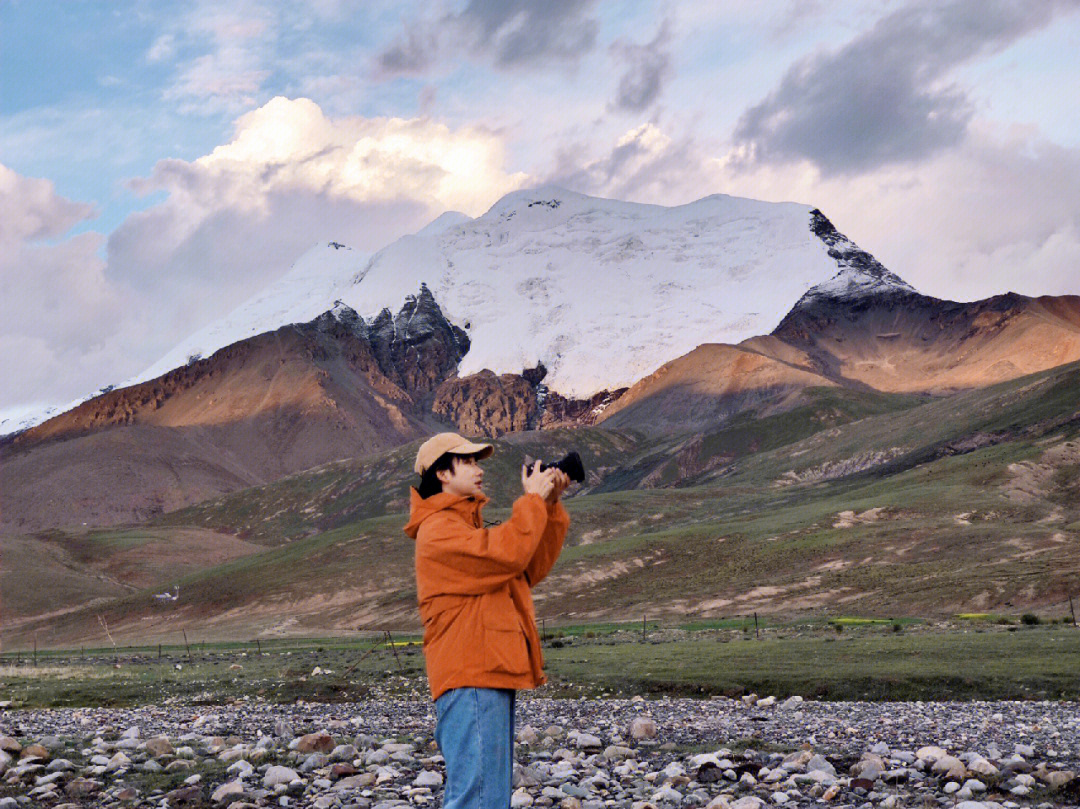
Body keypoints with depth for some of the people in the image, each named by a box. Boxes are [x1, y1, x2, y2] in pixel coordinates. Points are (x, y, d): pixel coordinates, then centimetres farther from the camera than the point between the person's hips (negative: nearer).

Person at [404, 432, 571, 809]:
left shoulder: (467, 523, 23)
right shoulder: (438, 529, -9)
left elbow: (530, 570, 17)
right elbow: (506, 554, -23)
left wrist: (550, 507, 8)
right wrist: (533, 501, -10)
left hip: (491, 673, 10)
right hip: (470, 678, -10)